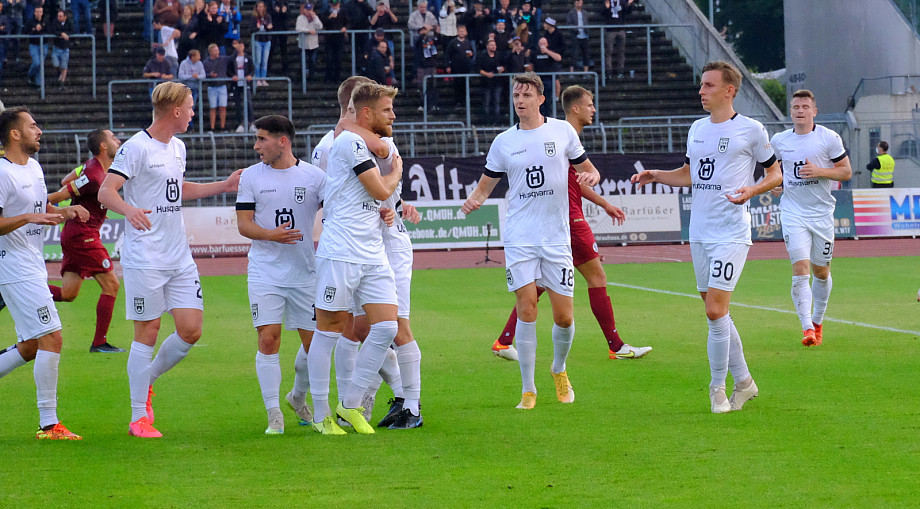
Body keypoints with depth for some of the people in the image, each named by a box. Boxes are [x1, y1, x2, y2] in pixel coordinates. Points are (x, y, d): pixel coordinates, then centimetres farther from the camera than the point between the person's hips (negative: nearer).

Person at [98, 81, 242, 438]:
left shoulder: (177, 148, 14)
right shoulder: (136, 147, -10)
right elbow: (105, 191, -18)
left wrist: (224, 186, 31)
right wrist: (129, 209, -38)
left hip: (179, 258, 7)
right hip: (145, 258, -7)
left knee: (191, 330, 0)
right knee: (148, 332, -4)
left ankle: (148, 380, 24)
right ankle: (139, 417, 4)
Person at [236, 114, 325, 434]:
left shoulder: (314, 176, 1)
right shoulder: (251, 176, 3)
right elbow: (243, 224, 0)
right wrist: (272, 235, -18)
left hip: (305, 273, 1)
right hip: (265, 273, -1)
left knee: (314, 342, 3)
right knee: (268, 339, -11)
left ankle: (298, 397, 30)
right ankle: (274, 415, -4)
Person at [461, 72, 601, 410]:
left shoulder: (563, 131, 5)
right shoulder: (504, 142, 7)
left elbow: (588, 169, 14)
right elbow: (486, 185, 13)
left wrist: (590, 176, -10)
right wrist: (473, 201, -9)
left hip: (556, 236, 0)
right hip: (519, 236, 0)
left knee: (564, 316, -1)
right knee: (526, 308, -10)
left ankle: (559, 369, 29)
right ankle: (528, 389, -2)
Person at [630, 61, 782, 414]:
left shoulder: (751, 130, -5)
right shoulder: (697, 129, 13)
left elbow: (776, 173, 2)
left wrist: (751, 190, -16)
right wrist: (656, 176, 11)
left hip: (731, 234, -7)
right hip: (699, 233, 7)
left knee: (715, 311, -14)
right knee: (715, 312, 9)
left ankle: (717, 389, -2)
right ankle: (743, 382, 21)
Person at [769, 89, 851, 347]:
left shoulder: (830, 138, -2)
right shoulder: (779, 140, 5)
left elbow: (846, 171, -1)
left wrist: (820, 171, -17)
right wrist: (774, 183, 2)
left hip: (822, 213, 0)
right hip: (793, 213, 0)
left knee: (821, 272, 10)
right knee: (800, 270, -15)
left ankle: (817, 321, 32)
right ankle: (807, 328, -20)